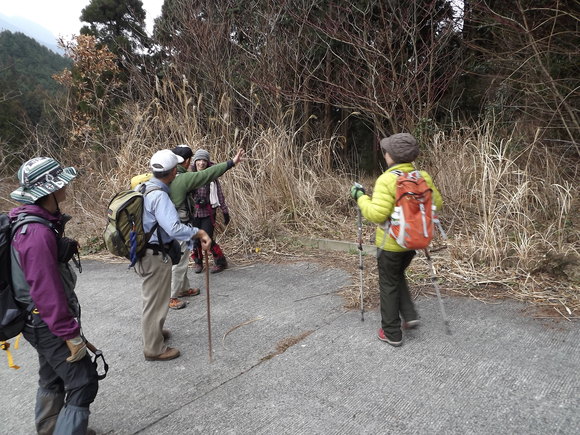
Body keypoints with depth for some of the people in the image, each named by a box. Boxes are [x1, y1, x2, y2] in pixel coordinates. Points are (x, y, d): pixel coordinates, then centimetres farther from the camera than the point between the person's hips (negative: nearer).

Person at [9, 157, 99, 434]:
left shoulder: (39, 220, 4)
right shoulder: (37, 233, -28)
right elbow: (47, 290, -28)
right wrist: (70, 334, -23)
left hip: (42, 319, 10)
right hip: (48, 322, -10)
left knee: (53, 378, 24)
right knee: (83, 383, -3)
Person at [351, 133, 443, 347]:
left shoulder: (387, 180, -22)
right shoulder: (423, 177, -2)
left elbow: (377, 214, -27)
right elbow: (437, 203, 8)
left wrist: (361, 197, -14)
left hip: (390, 243, -6)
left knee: (388, 285, 9)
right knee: (398, 276, 28)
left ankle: (392, 333, 18)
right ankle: (410, 316, 21)